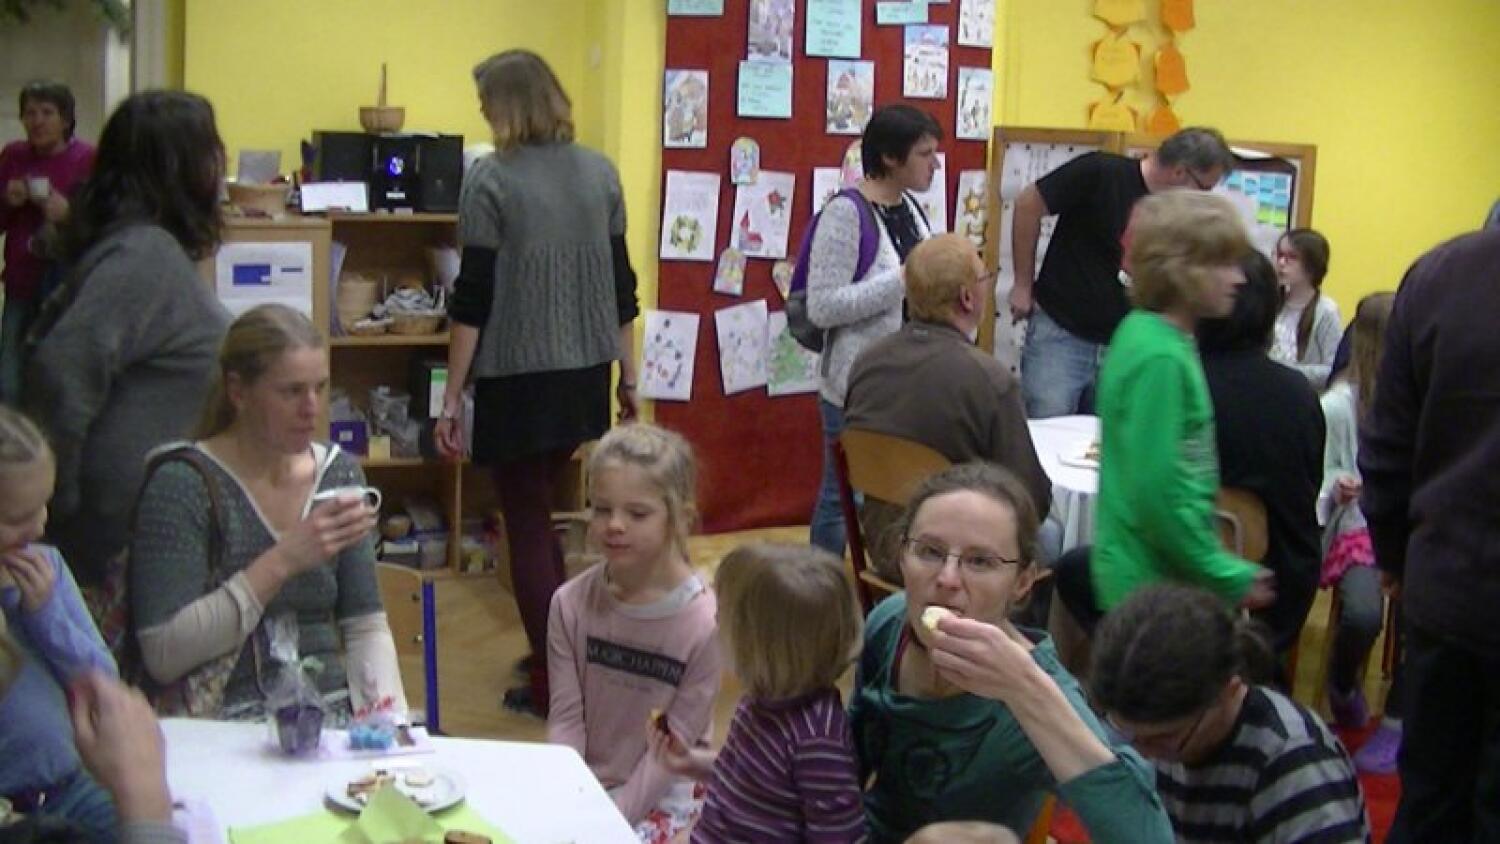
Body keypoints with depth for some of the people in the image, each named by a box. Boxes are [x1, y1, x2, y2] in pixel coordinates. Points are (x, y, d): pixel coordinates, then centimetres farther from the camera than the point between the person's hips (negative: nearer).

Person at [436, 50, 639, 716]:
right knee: (539, 511, 23)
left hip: (518, 379, -6)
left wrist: (451, 398, -8)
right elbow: (621, 286, 9)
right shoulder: (600, 173, 5)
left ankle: (552, 683, 9)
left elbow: (473, 298, -12)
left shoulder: (491, 179, -10)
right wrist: (628, 376, 18)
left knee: (528, 524, 6)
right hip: (585, 375, 6)